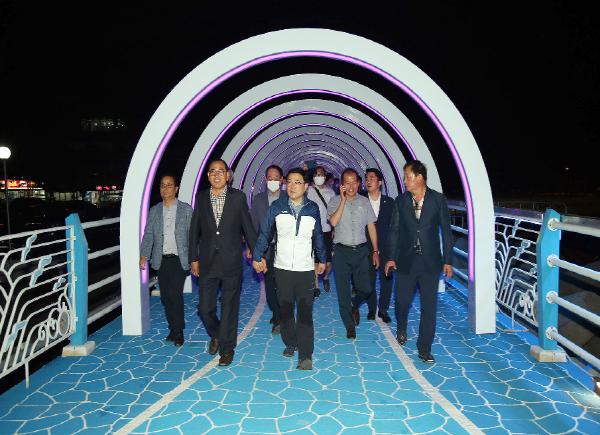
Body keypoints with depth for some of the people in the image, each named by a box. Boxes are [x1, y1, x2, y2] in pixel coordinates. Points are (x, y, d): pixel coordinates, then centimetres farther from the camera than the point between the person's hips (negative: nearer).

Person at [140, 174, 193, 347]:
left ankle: (178, 331, 3)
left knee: (175, 294, -11)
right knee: (165, 296, 7)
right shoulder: (154, 211, 10)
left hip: (179, 260, -3)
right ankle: (173, 328, 22)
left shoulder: (186, 210, 1)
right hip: (161, 260, 4)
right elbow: (148, 234, 7)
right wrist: (144, 255, -5)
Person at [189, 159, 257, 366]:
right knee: (205, 307, 6)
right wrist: (193, 258, 6)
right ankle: (215, 335, 36)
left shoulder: (238, 197, -3)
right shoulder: (201, 197, 3)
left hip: (231, 261, -2)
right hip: (207, 262, 2)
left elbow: (248, 227, 0)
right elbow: (195, 229, 7)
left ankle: (226, 348, 23)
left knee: (229, 308, 7)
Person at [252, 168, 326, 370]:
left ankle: (305, 355, -1)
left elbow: (318, 236, 12)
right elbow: (265, 233, 3)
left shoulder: (313, 209, 2)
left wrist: (322, 259, 17)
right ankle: (290, 343, 31)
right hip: (282, 268, 1)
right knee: (285, 310, 12)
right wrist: (258, 257, 1)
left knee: (305, 312, -5)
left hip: (306, 269, -1)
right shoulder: (277, 206, -1)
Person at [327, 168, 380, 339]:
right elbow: (333, 222, -17)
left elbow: (371, 227, 10)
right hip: (342, 251, -2)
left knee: (366, 289, 1)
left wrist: (375, 251, 7)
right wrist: (343, 200, -17)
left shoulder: (364, 202, 7)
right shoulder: (335, 201, 0)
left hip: (361, 250, 2)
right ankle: (350, 325, 21)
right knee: (343, 291, 4)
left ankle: (354, 306, 34)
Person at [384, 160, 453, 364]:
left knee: (429, 305, 2)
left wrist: (447, 260, -1)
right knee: (402, 300, 10)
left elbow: (445, 231, 0)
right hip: (406, 260, 1)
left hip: (430, 261, -1)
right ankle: (401, 330, 40)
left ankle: (424, 348, 13)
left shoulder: (438, 199, -2)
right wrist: (391, 257, 3)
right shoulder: (400, 200, 2)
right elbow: (394, 230, 6)